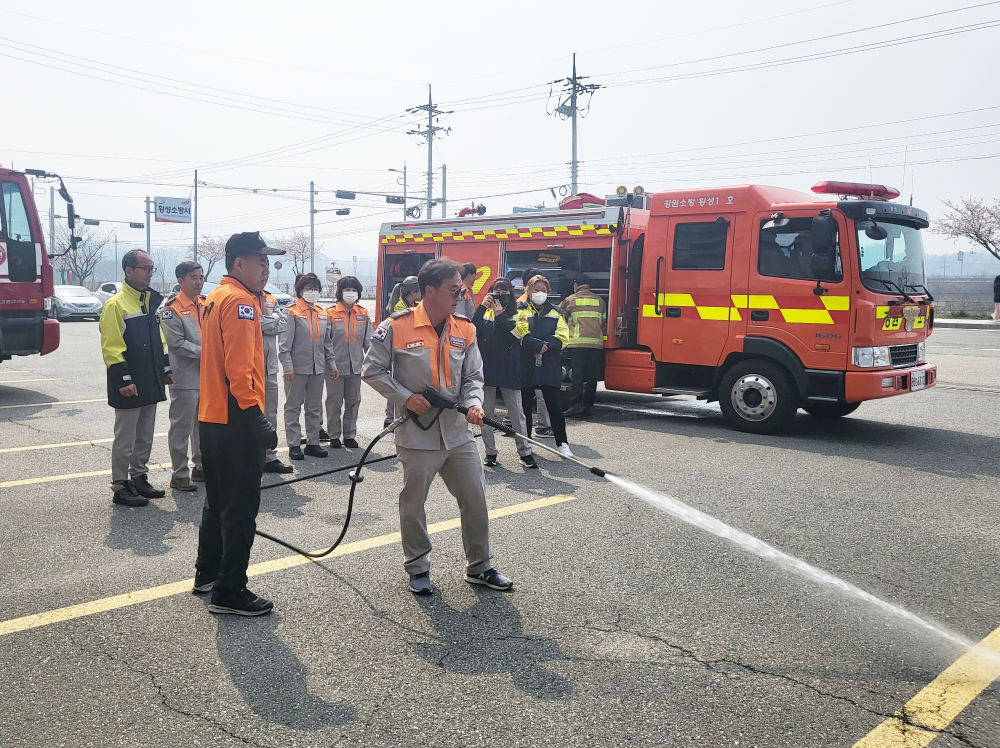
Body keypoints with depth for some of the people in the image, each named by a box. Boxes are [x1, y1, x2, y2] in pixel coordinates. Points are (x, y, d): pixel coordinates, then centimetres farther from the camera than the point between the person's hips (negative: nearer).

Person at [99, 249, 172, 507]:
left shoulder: (152, 300, 13)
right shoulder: (116, 304, -12)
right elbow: (111, 347, -16)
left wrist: (166, 369, 16)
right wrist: (124, 380, -20)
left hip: (151, 383, 8)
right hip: (128, 387, -8)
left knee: (145, 437, 15)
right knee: (125, 439, 1)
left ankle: (139, 479, 27)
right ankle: (120, 487, 10)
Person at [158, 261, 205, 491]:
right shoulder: (171, 309, -8)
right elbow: (177, 343, -15)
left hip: (207, 375, 7)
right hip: (185, 377, -7)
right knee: (181, 427, 0)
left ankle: (201, 467, 28)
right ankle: (179, 475, 7)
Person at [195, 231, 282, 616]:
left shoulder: (215, 298, 16)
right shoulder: (241, 300, -15)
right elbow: (239, 369, -23)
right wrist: (257, 419, -22)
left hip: (211, 417, 10)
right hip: (236, 421, -10)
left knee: (219, 498, 21)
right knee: (241, 506, -2)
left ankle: (208, 572, 33)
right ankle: (229, 591, 4)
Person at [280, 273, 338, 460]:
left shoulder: (323, 315, 12)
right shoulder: (292, 313, -6)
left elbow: (327, 343, 16)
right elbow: (285, 344, -11)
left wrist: (332, 364, 10)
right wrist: (287, 366, -19)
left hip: (318, 368, 6)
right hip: (297, 368, -6)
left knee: (315, 408, 11)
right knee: (293, 407, 3)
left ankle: (313, 443, 20)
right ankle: (293, 445, 8)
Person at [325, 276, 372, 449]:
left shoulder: (363, 314, 5)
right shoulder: (330, 314, -5)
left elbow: (368, 340, 9)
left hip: (355, 366, 3)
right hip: (335, 366, -3)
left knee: (353, 402, 10)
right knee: (334, 402, 4)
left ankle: (350, 435, 21)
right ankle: (334, 436, 15)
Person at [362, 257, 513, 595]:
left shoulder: (465, 330, 4)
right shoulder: (396, 327, -11)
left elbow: (473, 377, 9)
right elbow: (372, 371, -4)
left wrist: (474, 403, -10)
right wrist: (405, 397, -13)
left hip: (458, 432, 4)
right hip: (417, 435, -4)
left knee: (475, 500, 10)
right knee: (413, 506, 9)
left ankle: (479, 567, 27)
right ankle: (418, 568, 30)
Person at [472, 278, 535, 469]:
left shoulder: (517, 314, 5)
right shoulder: (484, 313, 8)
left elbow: (519, 332, -15)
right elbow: (473, 330, -11)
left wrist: (501, 315, -17)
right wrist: (482, 307, -16)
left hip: (509, 370, -2)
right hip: (486, 369, 2)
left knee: (517, 413, 2)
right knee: (486, 413, 7)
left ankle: (525, 451, 9)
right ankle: (490, 452, 17)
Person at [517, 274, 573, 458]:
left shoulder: (555, 312, 13)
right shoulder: (521, 310, 4)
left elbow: (562, 336, 0)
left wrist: (545, 346, -14)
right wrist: (540, 344, -19)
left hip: (550, 367, 1)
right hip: (526, 366, -1)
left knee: (554, 405, 3)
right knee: (525, 406, 6)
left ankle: (562, 442, 12)